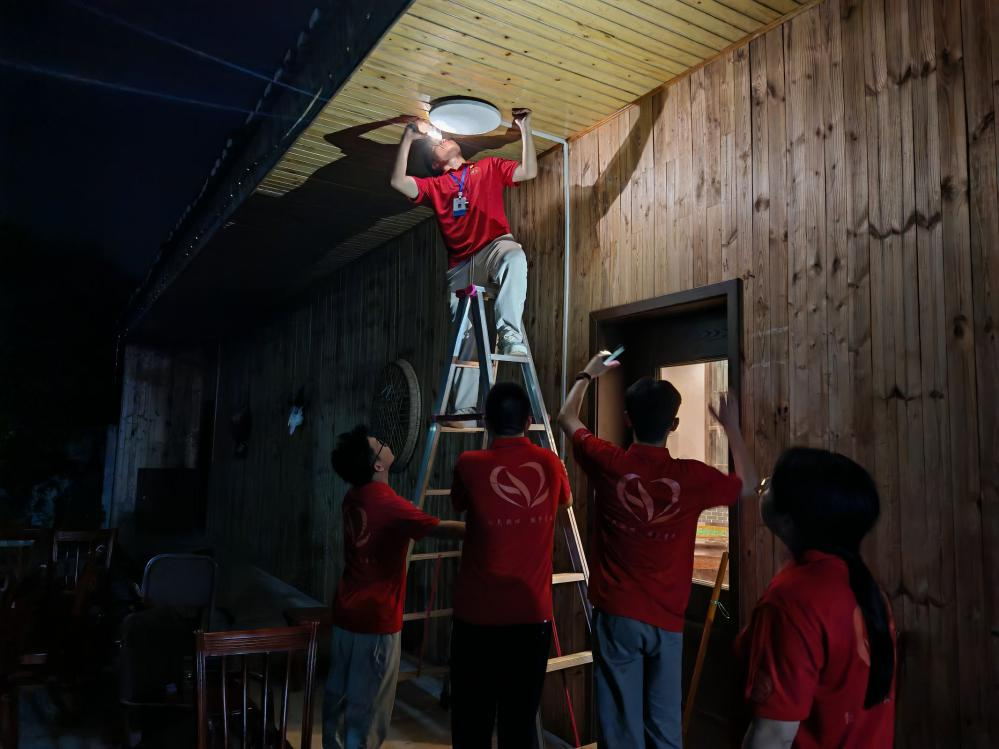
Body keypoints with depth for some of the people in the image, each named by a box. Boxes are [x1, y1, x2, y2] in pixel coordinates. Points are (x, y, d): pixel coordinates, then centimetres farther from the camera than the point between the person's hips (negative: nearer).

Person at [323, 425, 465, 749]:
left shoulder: (354, 498, 2)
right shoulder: (389, 504, -22)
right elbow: (441, 528, -19)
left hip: (346, 614, 8)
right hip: (376, 621, -8)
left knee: (338, 696, 18)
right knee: (367, 710, 4)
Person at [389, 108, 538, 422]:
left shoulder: (489, 167, 22)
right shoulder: (434, 186, 24)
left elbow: (529, 171, 9)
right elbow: (398, 181, 7)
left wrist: (525, 130, 2)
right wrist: (409, 137, 7)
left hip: (494, 246, -1)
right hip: (460, 266, 2)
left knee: (515, 255, -40)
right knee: (467, 337, -6)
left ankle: (510, 334, -42)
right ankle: (464, 409, -2)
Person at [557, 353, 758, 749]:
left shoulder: (608, 463, -8)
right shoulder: (692, 476, -8)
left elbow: (567, 418, 12)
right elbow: (748, 484, 14)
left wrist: (587, 374, 28)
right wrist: (732, 428, 23)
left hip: (617, 615, -1)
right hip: (667, 620, 1)